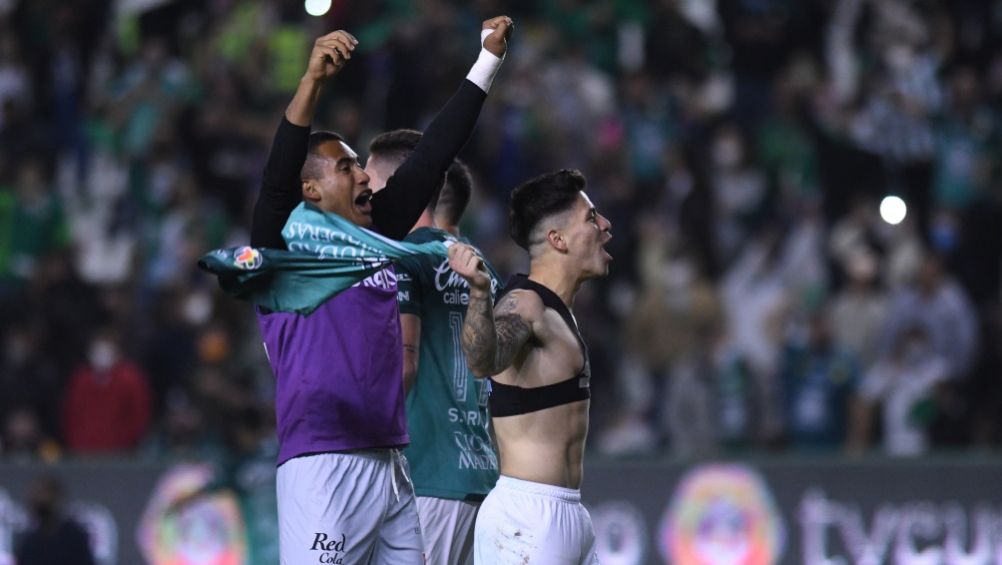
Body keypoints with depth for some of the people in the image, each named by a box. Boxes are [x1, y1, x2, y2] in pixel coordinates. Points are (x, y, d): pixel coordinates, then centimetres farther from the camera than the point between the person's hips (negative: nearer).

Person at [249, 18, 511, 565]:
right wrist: (312, 81, -31)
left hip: (391, 465, 7)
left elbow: (431, 156, 19)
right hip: (324, 470, -7)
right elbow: (277, 178, -19)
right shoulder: (287, 247, -2)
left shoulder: (378, 240, 16)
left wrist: (488, 61, 20)